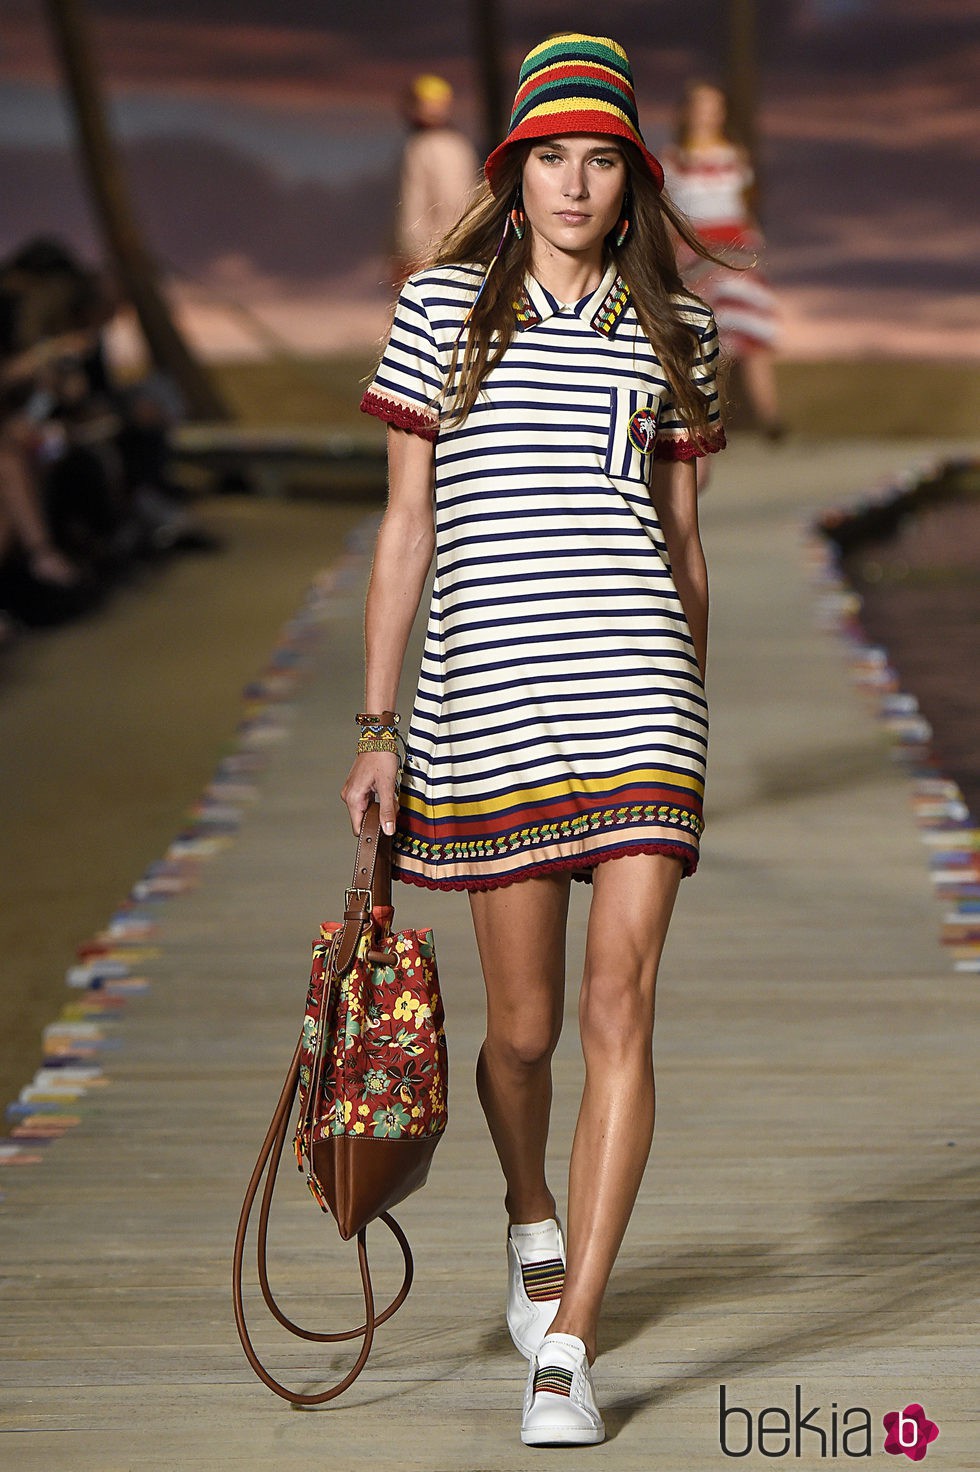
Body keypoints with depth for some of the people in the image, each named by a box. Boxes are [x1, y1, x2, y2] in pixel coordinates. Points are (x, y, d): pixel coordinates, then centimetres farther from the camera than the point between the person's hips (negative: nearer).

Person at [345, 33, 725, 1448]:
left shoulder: (672, 326, 10)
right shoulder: (445, 306, 6)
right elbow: (405, 526, 6)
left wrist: (686, 727, 17)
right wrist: (376, 728, 3)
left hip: (637, 682, 1)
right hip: (487, 693, 0)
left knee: (621, 1006, -9)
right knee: (525, 1025, 7)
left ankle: (566, 1350, -3)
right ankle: (532, 1221, 41)